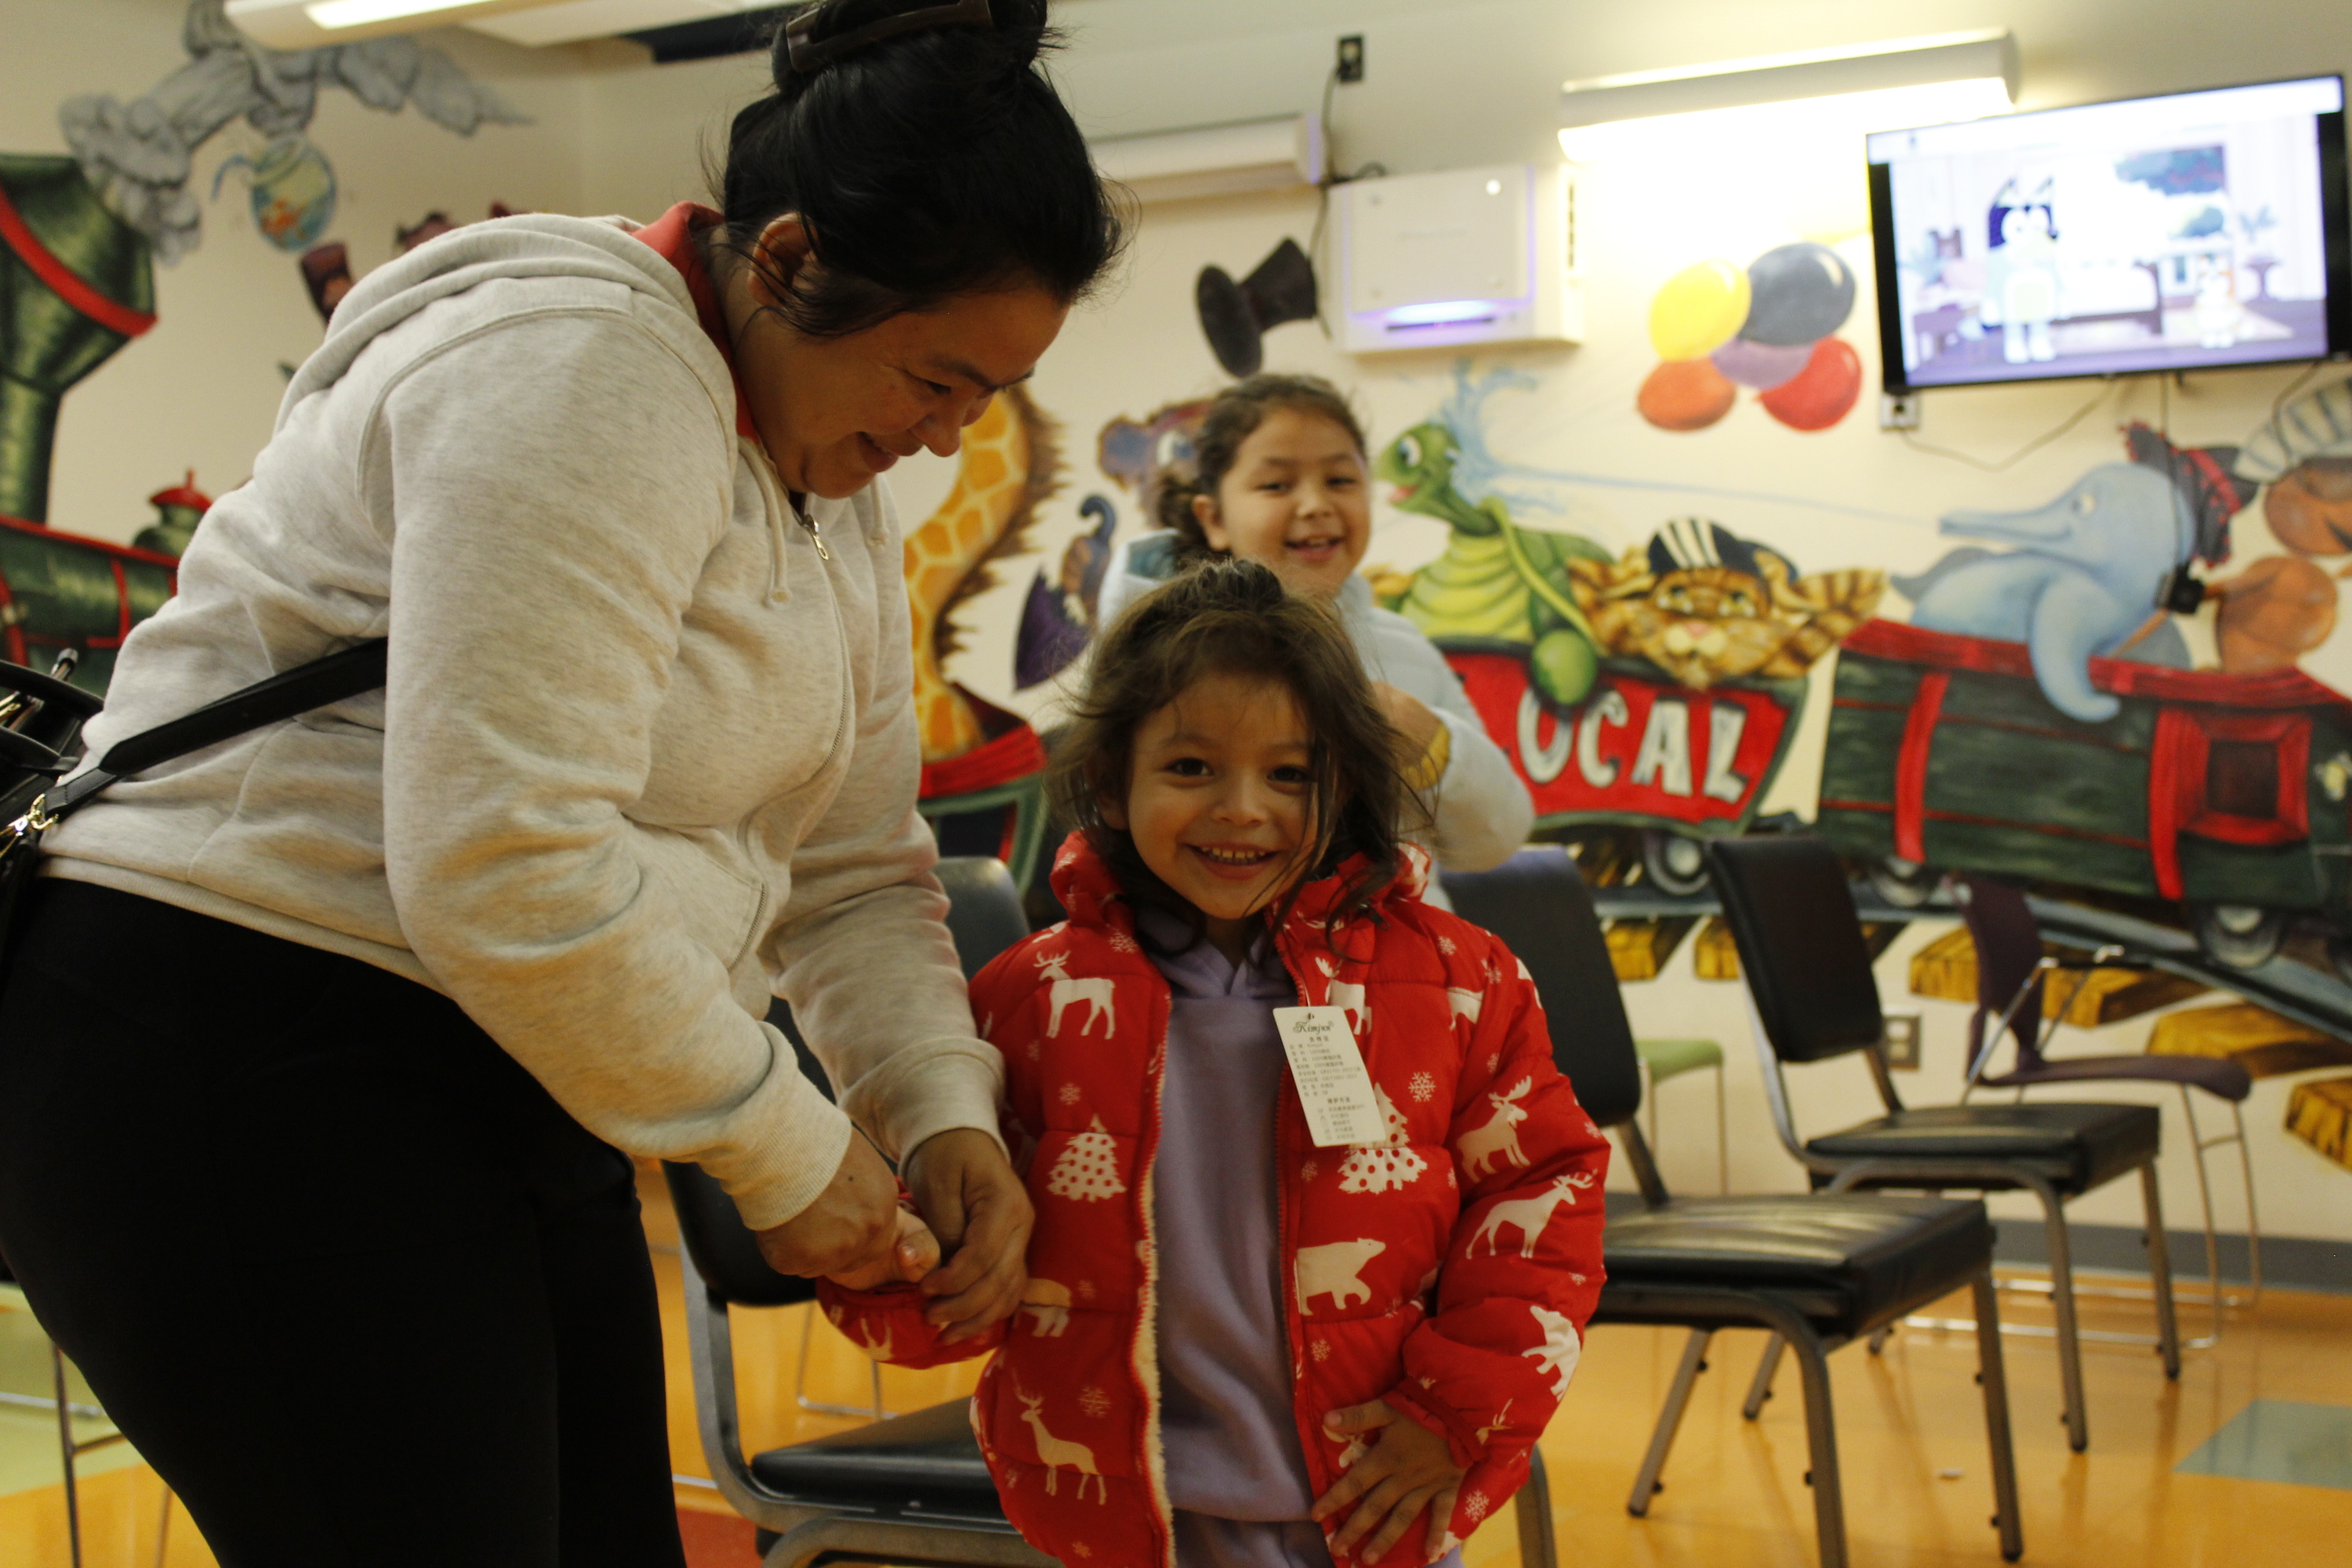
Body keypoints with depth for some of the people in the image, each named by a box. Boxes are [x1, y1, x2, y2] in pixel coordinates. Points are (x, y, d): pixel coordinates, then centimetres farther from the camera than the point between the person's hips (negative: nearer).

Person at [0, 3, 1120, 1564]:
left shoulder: (838, 484, 12)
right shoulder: (580, 371, -20)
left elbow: (854, 869, 16)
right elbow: (501, 871, -27)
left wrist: (944, 1110, -2)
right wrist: (789, 1151, -16)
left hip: (496, 1077, 10)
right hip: (237, 1071, -9)